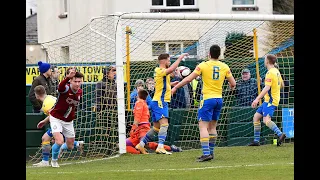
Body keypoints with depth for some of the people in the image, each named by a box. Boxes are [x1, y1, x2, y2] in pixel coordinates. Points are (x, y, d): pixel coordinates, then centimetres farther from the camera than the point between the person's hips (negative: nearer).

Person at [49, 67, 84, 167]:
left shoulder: (80, 92, -4)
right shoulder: (66, 89, -24)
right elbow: (60, 86, -52)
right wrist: (68, 77, -70)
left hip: (68, 121, 5)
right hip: (56, 118, -5)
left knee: (70, 146, 9)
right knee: (59, 141, -23)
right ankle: (54, 161, 3)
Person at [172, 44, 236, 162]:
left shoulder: (203, 66, -7)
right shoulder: (225, 67, 4)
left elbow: (189, 79, -7)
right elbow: (233, 84, 7)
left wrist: (176, 87, 4)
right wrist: (231, 86, 32)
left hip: (208, 99, -5)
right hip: (219, 99, 5)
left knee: (203, 126, -7)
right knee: (212, 126, 16)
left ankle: (206, 153, -20)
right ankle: (211, 152, 18)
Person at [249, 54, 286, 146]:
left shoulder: (270, 72, -16)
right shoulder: (277, 71, 14)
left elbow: (267, 88, -25)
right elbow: (281, 85, 26)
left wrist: (257, 99, -29)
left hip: (270, 101, -10)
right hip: (268, 100, 10)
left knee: (266, 120, -25)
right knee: (256, 117, 13)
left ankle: (280, 134, -41)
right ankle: (256, 140, 14)